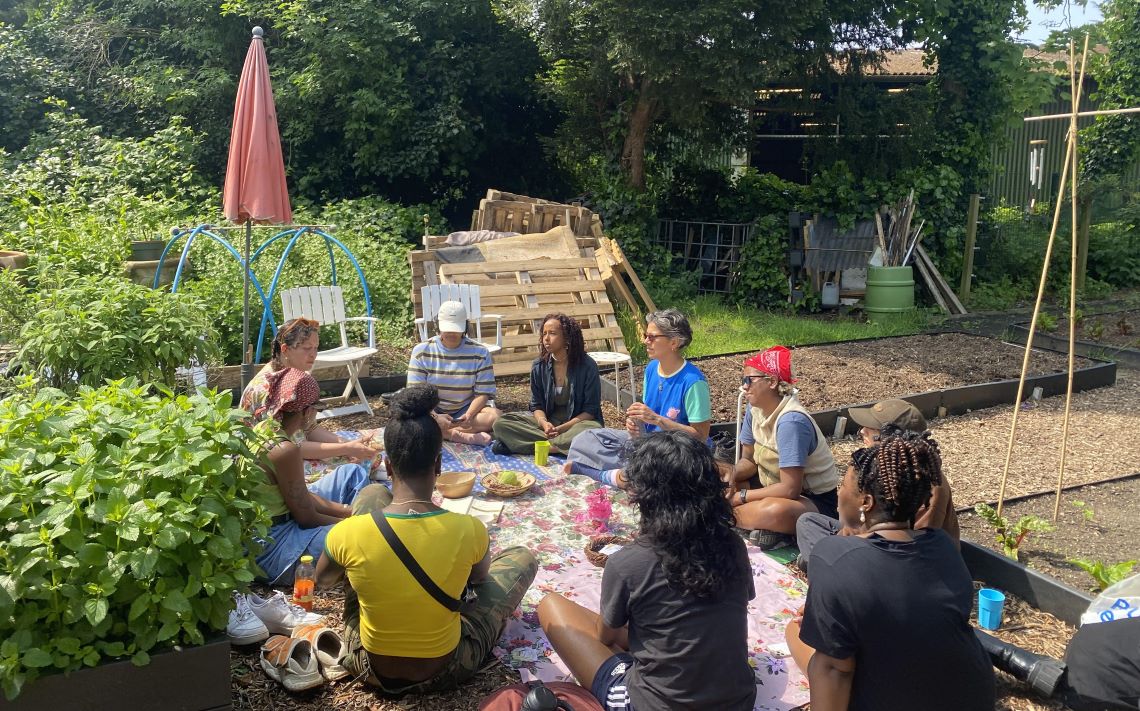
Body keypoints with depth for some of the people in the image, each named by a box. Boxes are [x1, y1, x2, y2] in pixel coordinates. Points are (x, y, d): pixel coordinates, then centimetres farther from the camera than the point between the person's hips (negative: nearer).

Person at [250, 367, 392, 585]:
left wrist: (348, 511, 4)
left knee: (352, 473, 17)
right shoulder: (285, 450, -25)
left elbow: (302, 494, 9)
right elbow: (307, 518, -17)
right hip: (269, 549, -10)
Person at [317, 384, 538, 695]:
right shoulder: (469, 530, -23)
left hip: (368, 667, 2)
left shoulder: (349, 532, -22)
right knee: (523, 558, 18)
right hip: (445, 671, -1)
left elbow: (322, 580, 3)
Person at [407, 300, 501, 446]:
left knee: (495, 416, -29)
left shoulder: (480, 353, -4)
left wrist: (469, 416, -27)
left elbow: (483, 393, -6)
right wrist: (435, 417, -29)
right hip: (431, 412, 0)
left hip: (467, 410, 1)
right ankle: (465, 436, -31)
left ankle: (441, 433, -26)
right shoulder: (422, 351, -4)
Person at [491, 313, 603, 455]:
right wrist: (544, 423, -19)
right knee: (501, 423, -17)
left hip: (577, 422, -2)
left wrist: (562, 428, -21)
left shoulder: (587, 366, -10)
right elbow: (537, 405, 5)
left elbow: (591, 410, -9)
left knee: (592, 430, -40)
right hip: (547, 420, 3)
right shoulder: (539, 366, 0)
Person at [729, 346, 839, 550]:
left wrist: (741, 497, -23)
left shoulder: (791, 421, -29)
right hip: (776, 488, 8)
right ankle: (766, 528, -10)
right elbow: (748, 460, 6)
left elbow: (790, 489, -30)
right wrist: (731, 475, -17)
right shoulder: (755, 409, -5)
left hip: (815, 501, -8)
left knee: (774, 511, -40)